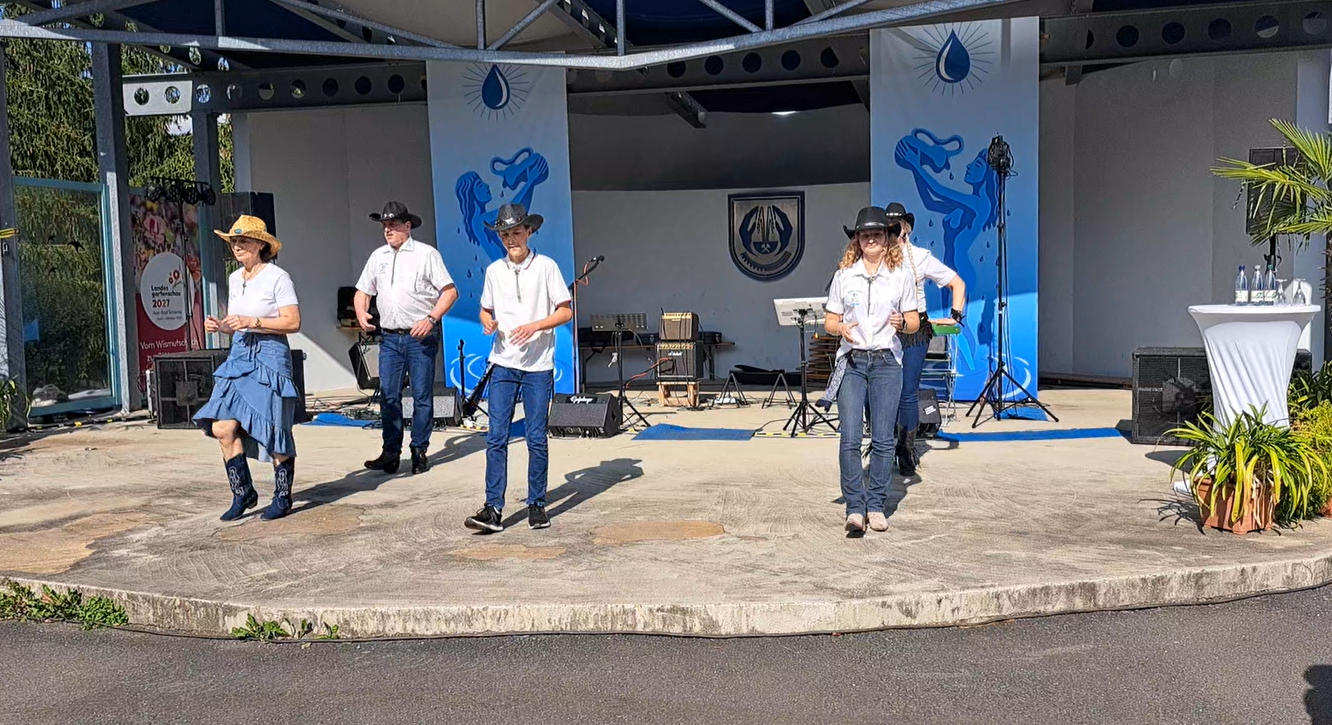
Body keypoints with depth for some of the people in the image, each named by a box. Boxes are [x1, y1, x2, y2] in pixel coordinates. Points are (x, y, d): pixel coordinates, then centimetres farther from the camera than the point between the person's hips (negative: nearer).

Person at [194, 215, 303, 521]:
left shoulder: (277, 277, -7)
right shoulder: (234, 279, 14)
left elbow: (293, 323, -13)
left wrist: (252, 322, -20)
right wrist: (219, 326, 2)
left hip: (269, 358, -7)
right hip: (238, 358, 7)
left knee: (273, 433, -2)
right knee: (223, 428, -3)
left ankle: (282, 497, 14)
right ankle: (242, 493, 12)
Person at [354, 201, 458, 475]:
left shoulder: (426, 254, -1)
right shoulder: (378, 256, 14)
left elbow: (450, 291, -6)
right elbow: (362, 291, 20)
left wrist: (431, 319, -17)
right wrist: (361, 313, -1)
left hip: (421, 337, -4)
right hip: (389, 337, 5)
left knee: (422, 396, 2)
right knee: (388, 396, 3)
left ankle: (419, 451, 11)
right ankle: (391, 453, 9)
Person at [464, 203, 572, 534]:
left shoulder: (546, 266, -1)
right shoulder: (494, 270, 9)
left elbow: (566, 311, -1)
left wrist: (534, 326, -16)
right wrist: (487, 322, -5)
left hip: (538, 366, -3)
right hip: (503, 364, 3)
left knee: (536, 439, 3)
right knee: (496, 438, -3)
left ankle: (536, 505, 14)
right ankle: (494, 509, -1)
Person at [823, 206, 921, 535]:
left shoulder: (901, 276, 6)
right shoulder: (844, 275, 6)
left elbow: (914, 322, 9)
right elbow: (829, 321, 7)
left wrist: (902, 322, -14)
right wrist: (841, 328, -15)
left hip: (886, 362, 0)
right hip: (851, 361, 0)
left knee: (883, 439, 2)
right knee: (850, 438, -8)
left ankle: (876, 505, 12)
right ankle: (855, 508, -2)